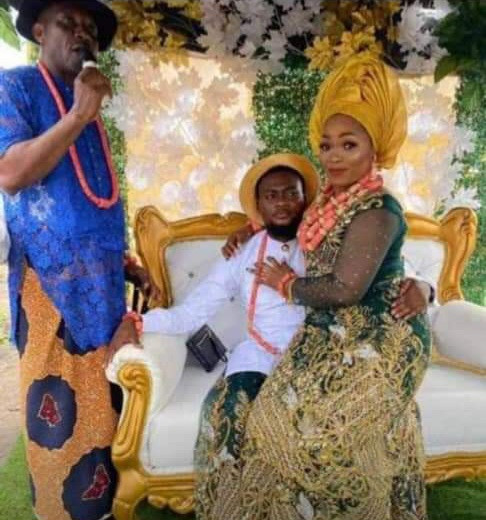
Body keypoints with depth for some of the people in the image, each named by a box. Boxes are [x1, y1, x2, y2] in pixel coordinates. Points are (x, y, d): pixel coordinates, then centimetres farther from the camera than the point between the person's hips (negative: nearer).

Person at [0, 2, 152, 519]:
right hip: (53, 280, -7)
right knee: (60, 410, 1)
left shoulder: (86, 105, 18)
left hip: (99, 281, 7)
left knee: (99, 402, 14)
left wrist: (123, 262, 16)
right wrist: (79, 116, -17)